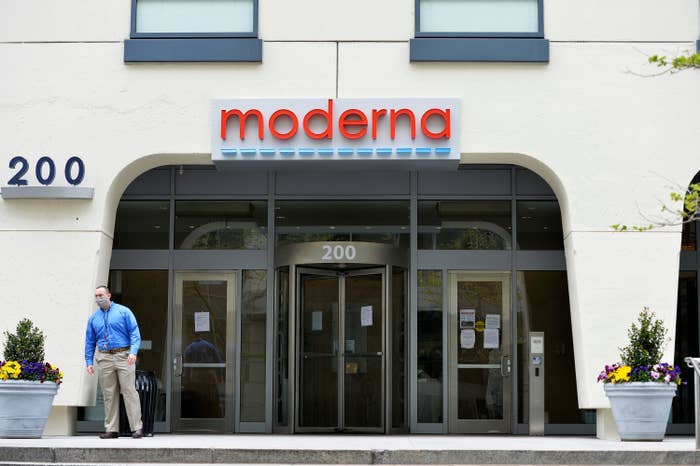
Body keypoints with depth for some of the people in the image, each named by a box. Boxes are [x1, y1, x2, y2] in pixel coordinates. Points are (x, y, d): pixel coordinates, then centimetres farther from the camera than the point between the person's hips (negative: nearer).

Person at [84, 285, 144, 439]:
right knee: (109, 394, 4)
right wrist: (89, 361, 9)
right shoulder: (93, 318, 15)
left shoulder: (124, 311, 4)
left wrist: (133, 352, -15)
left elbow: (135, 333, -2)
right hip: (103, 358, 4)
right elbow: (90, 342, 18)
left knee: (129, 391, -8)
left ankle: (137, 427, -7)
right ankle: (111, 429, 8)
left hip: (123, 356, -4)